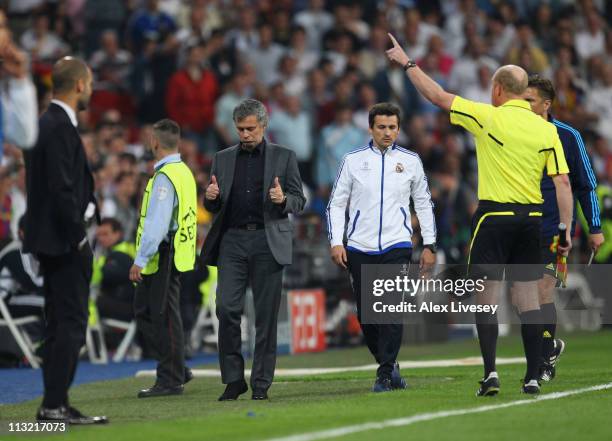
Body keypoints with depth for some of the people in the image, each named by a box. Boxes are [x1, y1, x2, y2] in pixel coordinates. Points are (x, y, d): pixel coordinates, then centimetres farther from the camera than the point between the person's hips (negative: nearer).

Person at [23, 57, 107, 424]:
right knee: (71, 324, -8)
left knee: (60, 324, 12)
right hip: (65, 241, -10)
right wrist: (78, 237, -17)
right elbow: (62, 189, -21)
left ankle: (54, 405, 14)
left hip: (54, 240, 10)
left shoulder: (45, 125, 14)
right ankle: (56, 404, -9)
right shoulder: (61, 128, -16)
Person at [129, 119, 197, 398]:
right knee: (144, 313, 15)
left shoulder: (165, 177, -16)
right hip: (178, 254, 10)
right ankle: (176, 370, 17)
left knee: (164, 317, -4)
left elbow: (156, 223, -22)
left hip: (162, 257, -10)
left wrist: (141, 260, -20)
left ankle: (171, 380, 1)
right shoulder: (184, 172, 15)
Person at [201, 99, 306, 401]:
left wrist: (284, 200, -15)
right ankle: (233, 379, 1)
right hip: (232, 240, 2)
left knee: (266, 315, -2)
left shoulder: (283, 157, 8)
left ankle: (261, 383, 4)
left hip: (267, 240, -2)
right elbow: (213, 207, 17)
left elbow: (299, 201, 7)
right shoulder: (223, 159, 14)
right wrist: (211, 198, -6)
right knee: (227, 308, -8)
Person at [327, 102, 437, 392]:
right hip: (359, 249, 1)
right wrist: (336, 242, -2)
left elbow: (424, 203, 15)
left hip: (396, 247, -1)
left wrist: (429, 245, 9)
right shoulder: (353, 160, 5)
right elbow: (336, 203, 8)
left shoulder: (410, 161, 7)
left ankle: (385, 375, -10)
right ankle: (389, 364, 23)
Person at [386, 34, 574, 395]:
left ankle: (491, 372, -7)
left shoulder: (489, 117, -7)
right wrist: (566, 230, 4)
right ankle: (533, 377, 6)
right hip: (532, 218, 4)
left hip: (494, 217, -4)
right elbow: (562, 182, 0)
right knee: (529, 296, 7)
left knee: (488, 296, 2)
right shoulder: (546, 129, 4)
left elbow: (437, 95, -1)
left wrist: (407, 62, 10)